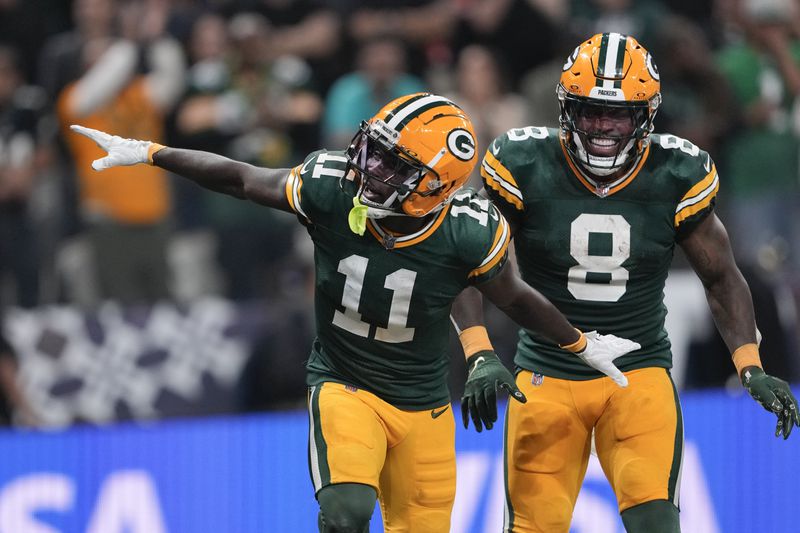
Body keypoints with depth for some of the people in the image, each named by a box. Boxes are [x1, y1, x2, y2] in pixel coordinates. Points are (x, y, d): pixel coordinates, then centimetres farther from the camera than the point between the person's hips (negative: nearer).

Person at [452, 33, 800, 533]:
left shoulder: (677, 176, -7)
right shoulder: (524, 166, -11)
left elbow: (721, 277, 6)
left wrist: (751, 367, -5)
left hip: (641, 373, 0)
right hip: (548, 374, 0)